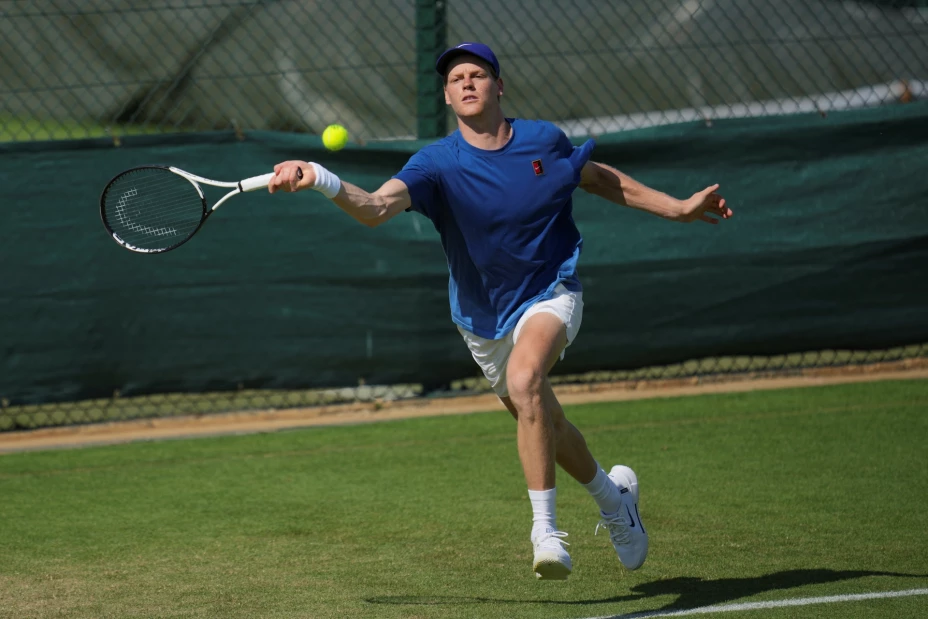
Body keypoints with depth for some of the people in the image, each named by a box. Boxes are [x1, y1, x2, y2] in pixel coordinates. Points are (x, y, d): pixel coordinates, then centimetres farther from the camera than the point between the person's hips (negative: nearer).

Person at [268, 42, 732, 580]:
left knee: (524, 377, -32)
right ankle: (614, 496, 47)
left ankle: (546, 530, -30)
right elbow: (376, 207, -34)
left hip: (551, 294, -2)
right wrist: (320, 179, -53)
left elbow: (599, 178, 12)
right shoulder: (438, 164, -17)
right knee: (539, 421, 17)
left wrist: (676, 209, 14)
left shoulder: (544, 141, -9)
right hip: (484, 314, 2)